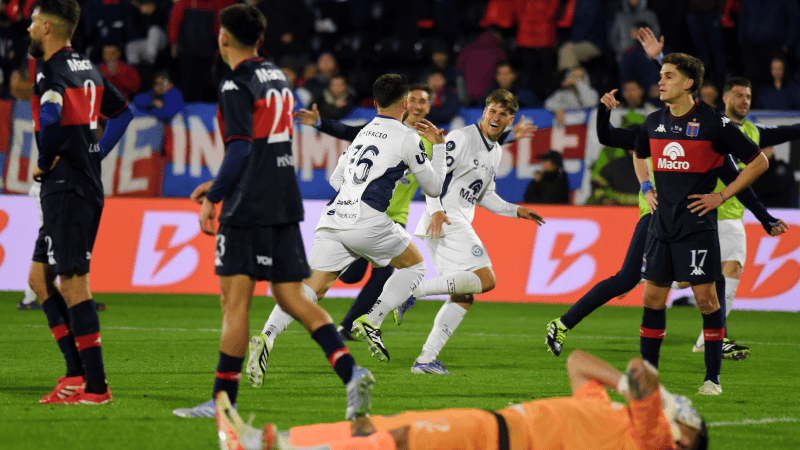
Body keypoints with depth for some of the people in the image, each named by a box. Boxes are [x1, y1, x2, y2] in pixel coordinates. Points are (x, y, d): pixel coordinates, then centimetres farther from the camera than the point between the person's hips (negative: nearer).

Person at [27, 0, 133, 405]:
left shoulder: (51, 71, -13)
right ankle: (77, 371, 9)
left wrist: (45, 163, -16)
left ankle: (96, 386, -8)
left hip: (65, 188, -9)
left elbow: (51, 117, -32)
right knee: (39, 278, 14)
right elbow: (123, 113, 25)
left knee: (73, 284, -7)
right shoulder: (88, 68, 15)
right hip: (88, 185, 9)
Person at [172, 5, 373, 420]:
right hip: (284, 203, 8)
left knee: (235, 301, -5)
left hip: (248, 208, -8)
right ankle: (351, 373, -9)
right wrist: (218, 184, 26)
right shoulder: (277, 78, 17)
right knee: (292, 298, 7)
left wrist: (213, 198, -10)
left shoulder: (236, 84, -9)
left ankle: (223, 401, -4)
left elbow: (240, 150, -17)